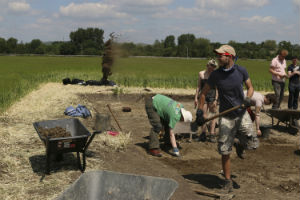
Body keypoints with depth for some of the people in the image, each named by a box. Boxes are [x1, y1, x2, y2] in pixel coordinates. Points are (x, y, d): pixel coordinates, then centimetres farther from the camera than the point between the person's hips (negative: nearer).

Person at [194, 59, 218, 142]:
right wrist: (196, 98, 4)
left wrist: (216, 99, -8)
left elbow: (217, 88, -2)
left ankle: (212, 134, 5)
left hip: (212, 97, -2)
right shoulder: (201, 74, 4)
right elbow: (198, 87, 8)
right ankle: (203, 133, 13)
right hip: (203, 96, 2)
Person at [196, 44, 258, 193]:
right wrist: (199, 111, -4)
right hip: (226, 117, -1)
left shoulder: (241, 71, -5)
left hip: (242, 114, 1)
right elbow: (203, 92, 4)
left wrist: (248, 98, -13)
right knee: (225, 152, 0)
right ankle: (228, 181, 17)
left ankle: (240, 143, 32)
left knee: (252, 144, -5)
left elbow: (250, 87, 8)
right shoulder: (215, 75, -6)